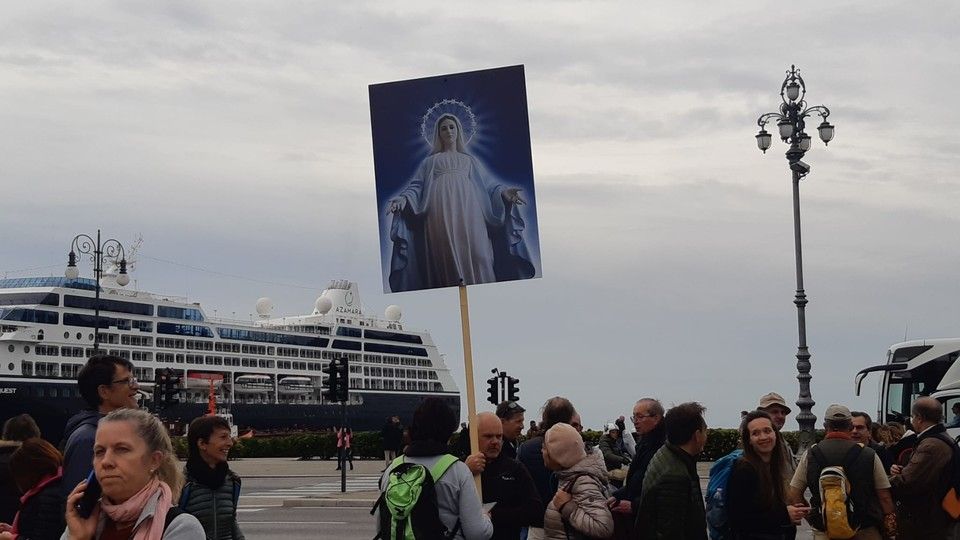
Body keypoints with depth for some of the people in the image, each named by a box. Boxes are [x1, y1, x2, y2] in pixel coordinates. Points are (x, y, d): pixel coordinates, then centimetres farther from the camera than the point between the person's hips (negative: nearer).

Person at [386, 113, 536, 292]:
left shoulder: (470, 160, 29)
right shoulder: (430, 161, 26)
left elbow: (487, 184, 17)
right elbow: (417, 186, 13)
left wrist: (502, 192, -6)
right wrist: (404, 198, -10)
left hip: (468, 212, 1)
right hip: (442, 215, -1)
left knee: (476, 255, -15)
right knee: (448, 258, -14)